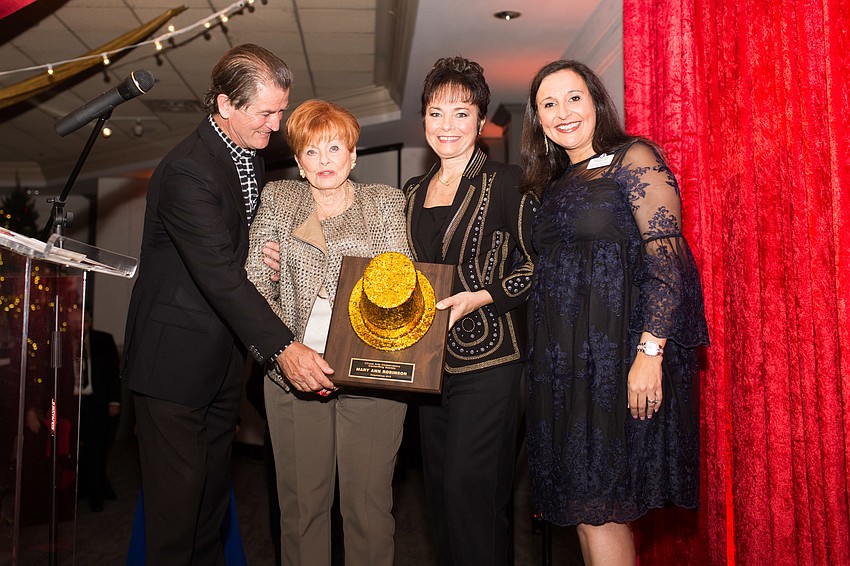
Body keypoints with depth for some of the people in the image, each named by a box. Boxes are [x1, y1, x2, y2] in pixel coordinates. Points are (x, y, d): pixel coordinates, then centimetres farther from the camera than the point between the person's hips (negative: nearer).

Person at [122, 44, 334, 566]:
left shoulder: (252, 159, 6)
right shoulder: (187, 171, -23)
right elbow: (219, 273, -31)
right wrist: (281, 348, -35)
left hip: (226, 354, 8)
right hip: (176, 356, -8)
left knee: (214, 483, 18)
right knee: (178, 488, 0)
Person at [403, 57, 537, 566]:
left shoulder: (506, 182, -6)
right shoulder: (414, 192, 14)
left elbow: (540, 264, -7)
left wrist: (482, 297, -17)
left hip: (488, 357, -6)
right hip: (430, 360, 6)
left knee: (471, 487, -6)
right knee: (439, 487, 13)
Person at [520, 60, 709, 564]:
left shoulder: (634, 158, -3)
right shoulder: (555, 183, 18)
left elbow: (666, 257, -13)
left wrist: (650, 351, -22)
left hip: (618, 349, -7)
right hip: (565, 358, 7)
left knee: (598, 505, -4)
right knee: (583, 500, 10)